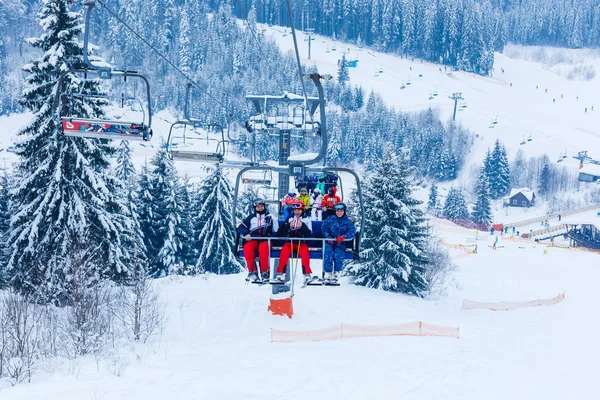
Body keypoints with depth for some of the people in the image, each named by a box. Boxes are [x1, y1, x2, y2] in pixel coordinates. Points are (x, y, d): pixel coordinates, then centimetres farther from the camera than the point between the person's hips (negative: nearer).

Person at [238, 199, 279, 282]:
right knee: (247, 247, -32)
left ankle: (264, 272, -37)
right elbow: (241, 227, 13)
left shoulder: (270, 217, 14)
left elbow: (276, 231, 11)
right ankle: (252, 272, -32)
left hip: (266, 240, -2)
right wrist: (246, 234, -7)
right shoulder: (251, 218, 18)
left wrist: (271, 237, -10)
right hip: (253, 240, 2)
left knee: (263, 247, -37)